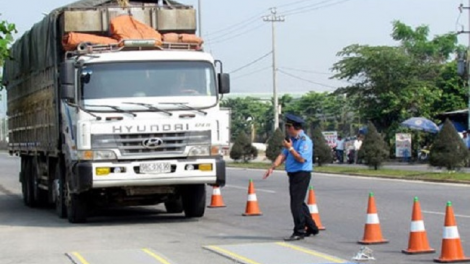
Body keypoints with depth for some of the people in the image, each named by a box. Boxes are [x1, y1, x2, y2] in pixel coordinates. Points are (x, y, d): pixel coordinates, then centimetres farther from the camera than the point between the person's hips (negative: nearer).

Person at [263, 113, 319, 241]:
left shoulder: (305, 141, -15)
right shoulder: (291, 139, 13)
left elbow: (301, 159, -22)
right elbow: (283, 155, 11)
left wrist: (290, 148, -16)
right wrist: (272, 167, 1)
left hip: (302, 174, -9)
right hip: (293, 174, 9)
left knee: (296, 204, -8)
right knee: (299, 203, 16)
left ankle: (299, 232, -2)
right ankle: (311, 228, 27)